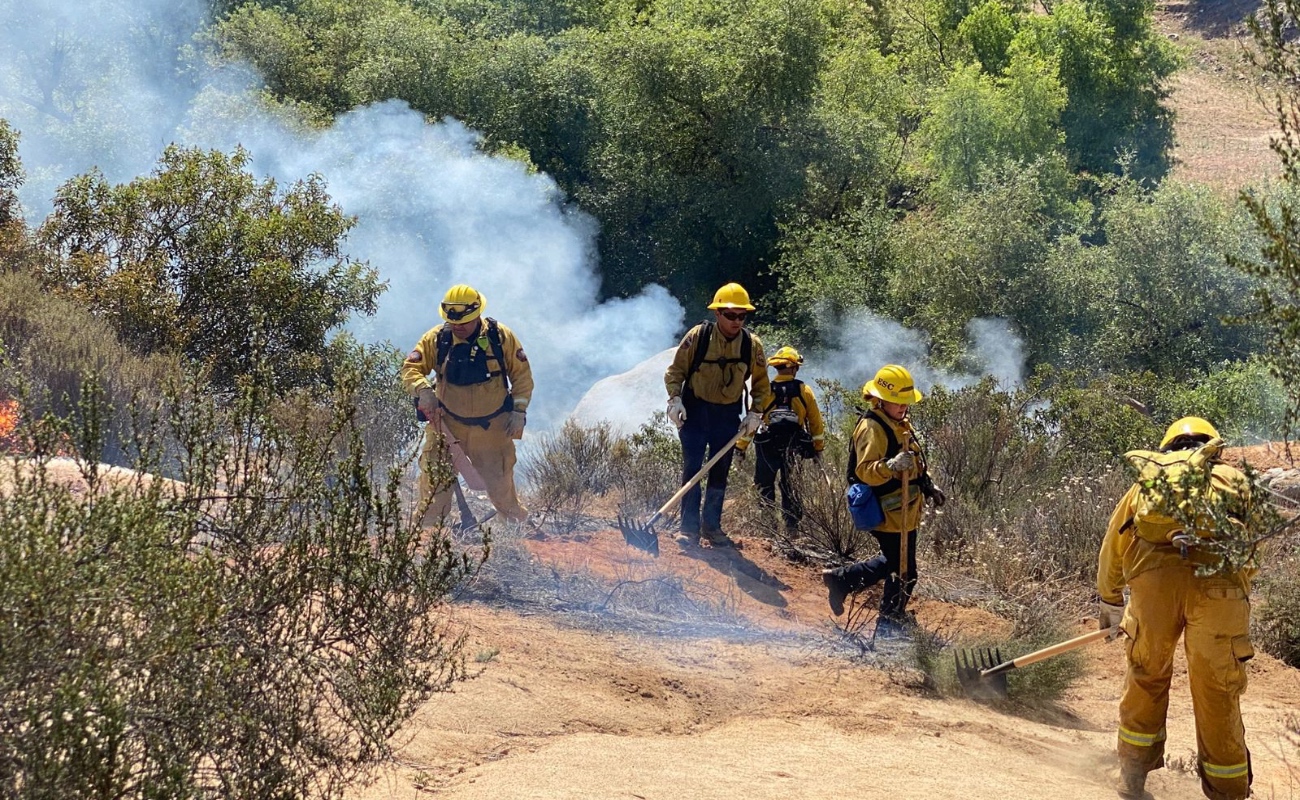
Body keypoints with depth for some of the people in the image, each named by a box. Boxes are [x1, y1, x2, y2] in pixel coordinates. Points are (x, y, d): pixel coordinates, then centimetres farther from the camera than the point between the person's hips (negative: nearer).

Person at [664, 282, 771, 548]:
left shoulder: (752, 345, -5)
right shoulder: (697, 336, -13)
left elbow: (761, 382, 8)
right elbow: (675, 371, -4)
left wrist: (755, 413, -2)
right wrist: (675, 399, -17)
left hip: (728, 414, 3)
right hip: (695, 410, -3)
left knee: (720, 471, 8)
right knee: (692, 467, -7)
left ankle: (712, 526, 19)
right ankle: (689, 527, -2)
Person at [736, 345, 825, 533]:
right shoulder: (804, 391, -1)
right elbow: (815, 421, 3)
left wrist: (740, 447, 3)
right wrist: (818, 447, 13)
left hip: (767, 447, -1)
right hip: (794, 447, 1)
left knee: (764, 483, 12)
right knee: (790, 486, 12)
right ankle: (792, 523, 12)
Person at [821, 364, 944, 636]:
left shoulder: (900, 423, 13)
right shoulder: (872, 428, -18)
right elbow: (864, 471, -27)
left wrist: (929, 486, 20)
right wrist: (891, 466, -43)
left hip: (906, 510, 10)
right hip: (889, 513, -10)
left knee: (894, 562, 23)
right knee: (903, 573, -3)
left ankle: (841, 580, 32)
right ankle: (889, 628, 10)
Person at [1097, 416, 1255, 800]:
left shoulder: (1147, 483, 32)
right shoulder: (1234, 480, 30)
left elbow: (1112, 551, 39)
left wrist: (1110, 604, 54)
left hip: (1154, 578, 1)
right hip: (1219, 580, -1)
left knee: (1146, 675, 22)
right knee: (1218, 694, 11)